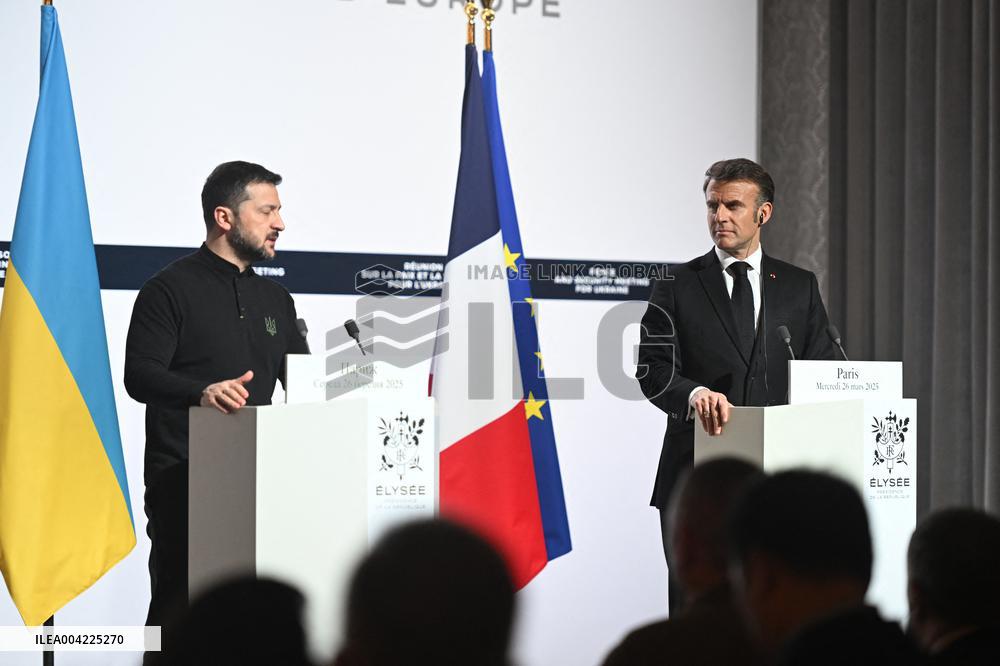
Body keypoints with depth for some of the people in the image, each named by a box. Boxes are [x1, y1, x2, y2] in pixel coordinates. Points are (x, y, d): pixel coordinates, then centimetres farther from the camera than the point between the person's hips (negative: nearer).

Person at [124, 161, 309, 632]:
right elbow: (139, 375, -13)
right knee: (180, 604, -8)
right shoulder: (171, 289, -1)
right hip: (184, 479, -6)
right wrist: (201, 392, -31)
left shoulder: (275, 298, 21)